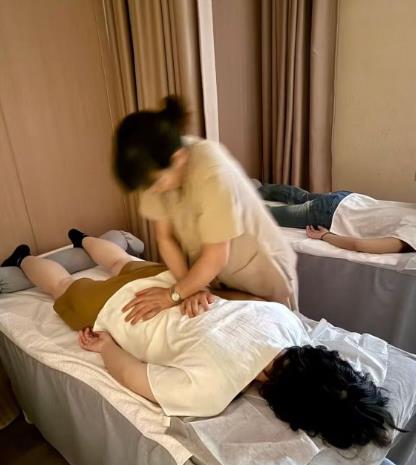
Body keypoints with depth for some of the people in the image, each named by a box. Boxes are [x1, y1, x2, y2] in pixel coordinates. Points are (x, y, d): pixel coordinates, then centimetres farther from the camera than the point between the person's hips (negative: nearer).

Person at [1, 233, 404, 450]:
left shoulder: (284, 316, -26)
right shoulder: (209, 389, -41)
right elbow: (129, 373, -26)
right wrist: (105, 345, -10)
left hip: (162, 279, 4)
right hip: (115, 310, -4)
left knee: (122, 263, 40)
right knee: (64, 286, 30)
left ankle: (82, 239, 70)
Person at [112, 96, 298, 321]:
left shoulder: (213, 173, -36)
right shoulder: (157, 171, -17)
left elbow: (216, 258, -30)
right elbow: (165, 237, -11)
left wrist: (173, 294, -19)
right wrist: (189, 287, -19)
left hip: (261, 274, -4)